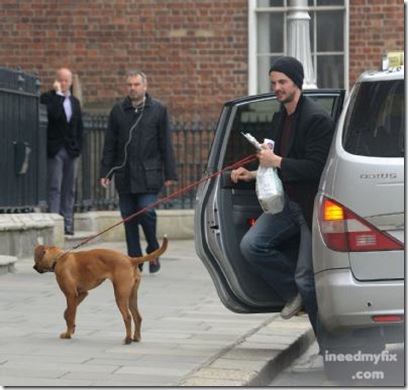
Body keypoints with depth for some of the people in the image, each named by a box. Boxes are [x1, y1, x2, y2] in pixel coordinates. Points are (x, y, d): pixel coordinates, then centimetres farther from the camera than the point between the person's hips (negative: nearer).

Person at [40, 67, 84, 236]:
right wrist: (58, 94, -15)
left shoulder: (75, 102, 17)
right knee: (54, 188, -8)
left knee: (69, 189, 6)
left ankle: (67, 224, 8)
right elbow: (53, 113, -21)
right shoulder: (47, 97, -1)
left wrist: (78, 147, 7)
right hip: (55, 150, -5)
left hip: (71, 151, 5)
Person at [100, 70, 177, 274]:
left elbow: (166, 144, 4)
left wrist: (169, 174, 0)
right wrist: (106, 172, 5)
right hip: (124, 175, 3)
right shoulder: (117, 110, 9)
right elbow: (109, 145, 11)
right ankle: (134, 260, 11)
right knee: (129, 217, 4)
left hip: (149, 174, -3)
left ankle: (153, 252, 9)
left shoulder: (158, 109, 3)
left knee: (146, 211, -13)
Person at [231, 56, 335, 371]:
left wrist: (277, 162, -19)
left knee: (308, 278, -7)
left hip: (311, 206, -8)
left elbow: (315, 167, -22)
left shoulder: (317, 118, -15)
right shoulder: (280, 118, 13)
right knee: (252, 245, -9)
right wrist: (254, 174, 11)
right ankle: (294, 293, 11)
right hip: (287, 202, 8)